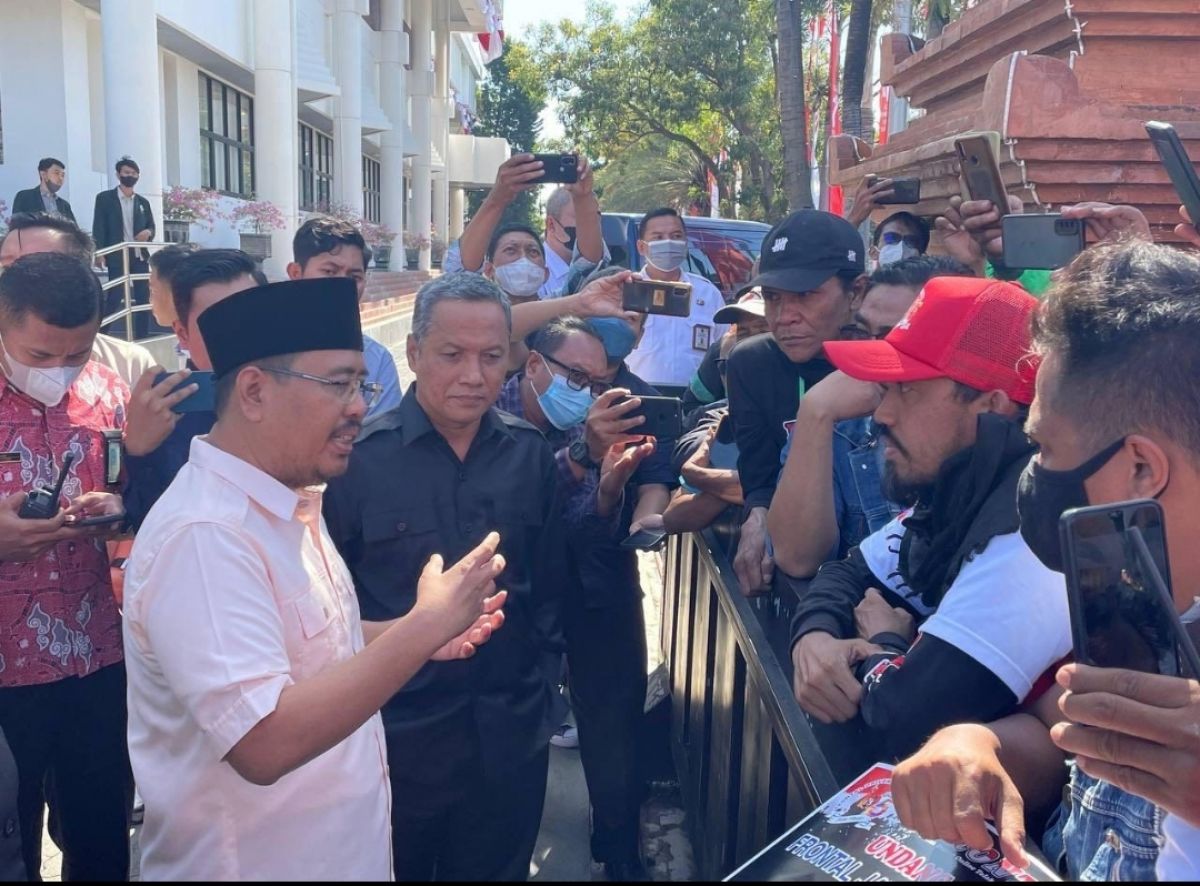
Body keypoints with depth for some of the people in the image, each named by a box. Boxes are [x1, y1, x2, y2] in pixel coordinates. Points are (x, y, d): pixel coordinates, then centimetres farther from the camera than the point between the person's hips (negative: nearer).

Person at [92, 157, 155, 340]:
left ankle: (141, 338, 9)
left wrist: (148, 232, -8)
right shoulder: (104, 198, 3)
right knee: (114, 298, -10)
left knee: (143, 298, 3)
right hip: (117, 256, -4)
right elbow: (99, 228, -2)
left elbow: (151, 226, 17)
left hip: (140, 256, 4)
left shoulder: (143, 202, 16)